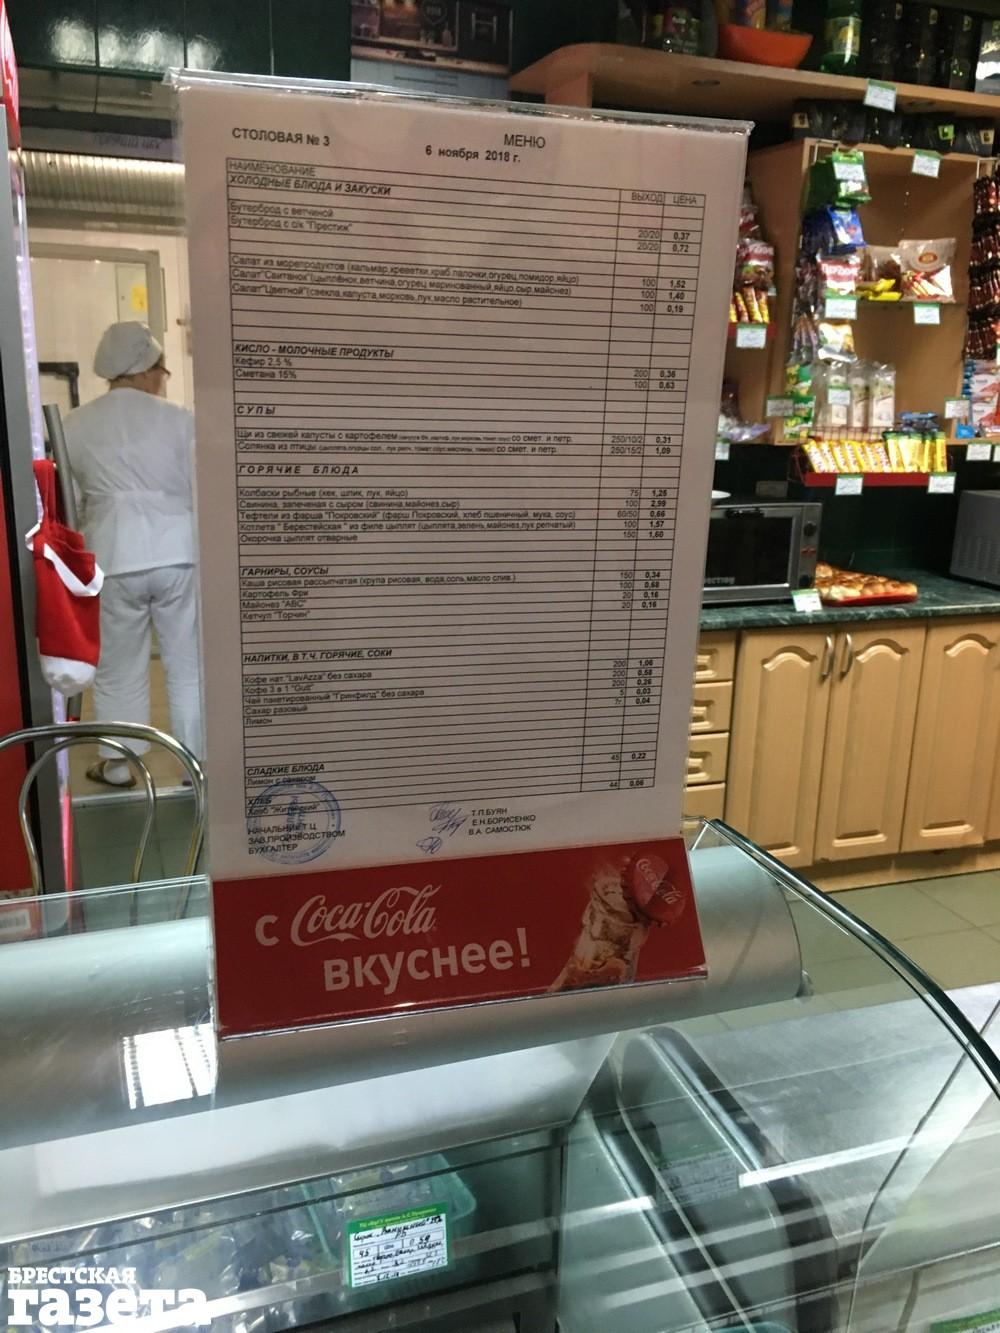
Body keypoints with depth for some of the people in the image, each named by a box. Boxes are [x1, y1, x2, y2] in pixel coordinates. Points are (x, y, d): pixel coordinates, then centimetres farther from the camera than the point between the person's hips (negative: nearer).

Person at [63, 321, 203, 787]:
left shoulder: (75, 425, 4)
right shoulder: (178, 419, -2)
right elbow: (202, 491, 0)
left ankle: (117, 764, 24)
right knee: (188, 666, 8)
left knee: (118, 669, 14)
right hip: (178, 553, -1)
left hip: (113, 559, 1)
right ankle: (198, 762, 15)